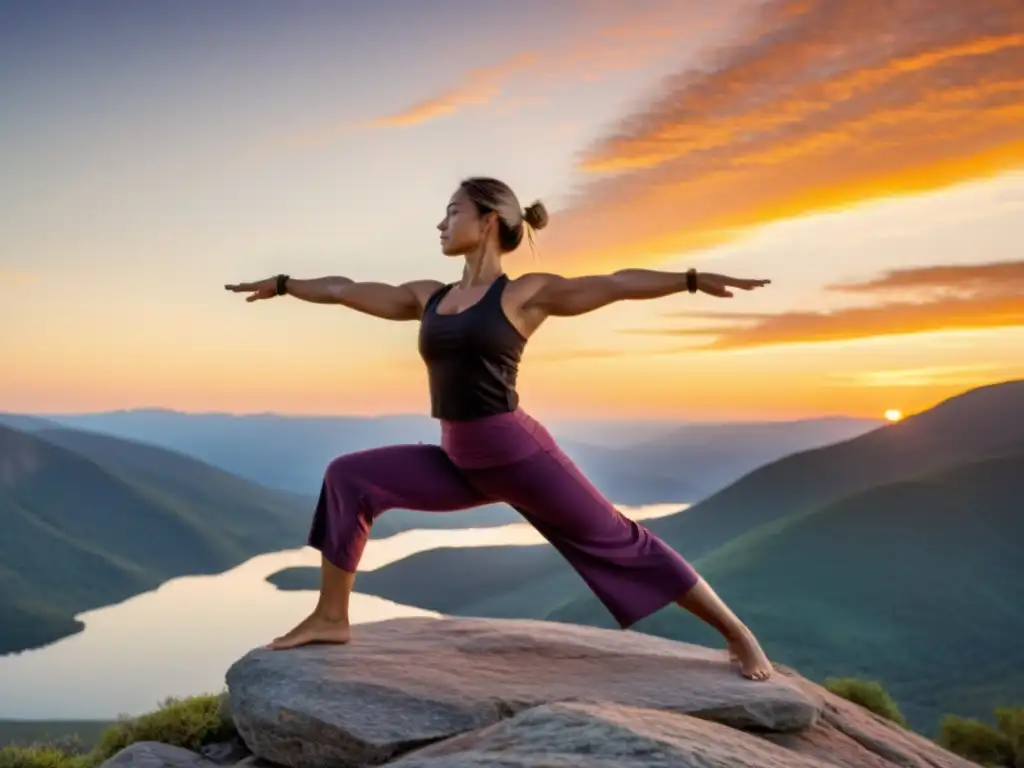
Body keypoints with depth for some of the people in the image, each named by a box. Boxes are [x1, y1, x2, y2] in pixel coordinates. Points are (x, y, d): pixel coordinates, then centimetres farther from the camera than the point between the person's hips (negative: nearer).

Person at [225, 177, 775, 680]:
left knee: (618, 543, -1)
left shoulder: (526, 294, -4)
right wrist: (284, 285, 32)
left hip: (518, 453, -6)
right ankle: (331, 616, 8)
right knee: (348, 477, 0)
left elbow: (616, 284, -10)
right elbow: (346, 290, 22)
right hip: (460, 463, 6)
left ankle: (735, 632, 13)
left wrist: (693, 279, -20)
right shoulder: (429, 297, 12)